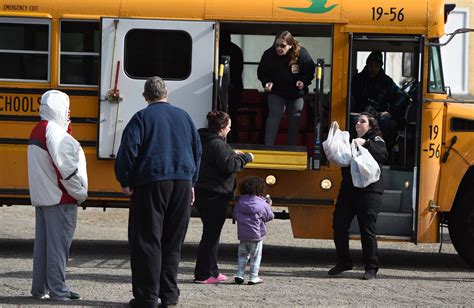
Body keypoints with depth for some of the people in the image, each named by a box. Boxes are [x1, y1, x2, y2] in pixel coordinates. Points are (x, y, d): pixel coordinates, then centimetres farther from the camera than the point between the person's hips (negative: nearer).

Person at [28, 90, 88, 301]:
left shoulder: (38, 130, 13)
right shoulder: (54, 132, -18)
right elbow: (65, 167, -22)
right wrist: (80, 193, -13)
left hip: (41, 197, 10)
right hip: (60, 198, -10)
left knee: (43, 242, 13)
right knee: (59, 243, -5)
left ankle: (40, 288, 17)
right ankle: (57, 289, -3)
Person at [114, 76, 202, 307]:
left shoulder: (142, 117, -4)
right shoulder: (183, 116, 11)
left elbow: (128, 150, -12)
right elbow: (197, 149, 17)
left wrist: (125, 182, -2)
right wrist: (191, 182, 25)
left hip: (151, 183, -4)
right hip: (182, 182, 4)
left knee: (147, 240, -1)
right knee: (173, 241, 11)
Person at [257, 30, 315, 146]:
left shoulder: (302, 54, -20)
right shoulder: (269, 54, -20)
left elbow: (311, 71, -6)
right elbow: (261, 72, -4)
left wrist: (304, 81, -24)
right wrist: (266, 82, -23)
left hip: (296, 93, 2)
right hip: (277, 92, -2)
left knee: (295, 119, 10)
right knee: (274, 115, -20)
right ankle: (268, 145, -24)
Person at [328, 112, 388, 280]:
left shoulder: (375, 140, 1)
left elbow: (382, 155, -18)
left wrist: (366, 144, -26)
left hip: (368, 190, -6)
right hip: (348, 189, 6)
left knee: (367, 229, -5)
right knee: (339, 224, 4)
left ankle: (371, 268, 2)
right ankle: (343, 261, 19)